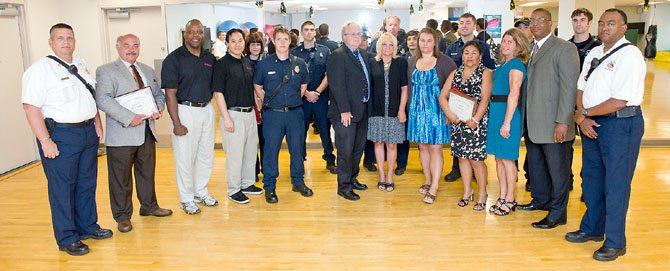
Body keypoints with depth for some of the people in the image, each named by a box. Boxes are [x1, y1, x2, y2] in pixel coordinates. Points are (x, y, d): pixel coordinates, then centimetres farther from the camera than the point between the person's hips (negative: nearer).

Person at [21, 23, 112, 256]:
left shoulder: (80, 66, 12)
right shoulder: (40, 70, -11)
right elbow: (31, 107, -16)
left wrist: (97, 123, 13)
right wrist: (45, 141, -20)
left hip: (89, 132, 7)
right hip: (61, 136, -7)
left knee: (87, 183, 16)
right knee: (62, 188, 2)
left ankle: (88, 226, 31)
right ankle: (67, 239, 13)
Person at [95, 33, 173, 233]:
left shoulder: (148, 71, 17)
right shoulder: (106, 71, -5)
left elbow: (158, 93, 21)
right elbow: (103, 99, -18)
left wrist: (159, 107, -2)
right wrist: (129, 118, -25)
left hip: (147, 133, 6)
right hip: (122, 135, -6)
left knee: (147, 173, 18)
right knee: (121, 178, 4)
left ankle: (149, 206, 36)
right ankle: (122, 216, 18)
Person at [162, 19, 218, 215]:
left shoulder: (210, 58, 8)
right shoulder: (174, 59, -8)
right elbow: (170, 94, -12)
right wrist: (176, 123, -17)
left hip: (207, 110, 6)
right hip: (185, 111, -6)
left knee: (206, 155, 14)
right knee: (185, 157, 2)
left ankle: (201, 191, 32)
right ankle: (186, 198, 17)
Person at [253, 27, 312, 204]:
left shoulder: (299, 63, 5)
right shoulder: (264, 64, 0)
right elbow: (257, 86, 10)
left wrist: (295, 100, 10)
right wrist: (267, 102, 3)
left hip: (295, 113, 2)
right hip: (273, 114, -2)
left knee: (297, 148, 10)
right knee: (271, 149, 1)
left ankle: (298, 181, 26)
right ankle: (269, 186, 13)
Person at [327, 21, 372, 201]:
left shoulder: (363, 54, 14)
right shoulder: (338, 56, -12)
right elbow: (337, 85, -18)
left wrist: (367, 105, 9)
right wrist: (344, 110, -21)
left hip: (362, 111, 9)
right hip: (345, 113, -8)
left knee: (358, 148, 18)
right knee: (345, 151, -1)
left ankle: (352, 179, 35)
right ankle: (344, 187, 11)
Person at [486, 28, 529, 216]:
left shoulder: (516, 64, -11)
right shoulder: (503, 64, 15)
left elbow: (514, 94, -18)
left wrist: (507, 122, -21)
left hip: (507, 113, -9)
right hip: (495, 112, 9)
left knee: (507, 158, -1)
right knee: (498, 157, 12)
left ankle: (509, 200, 11)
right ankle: (502, 197, 22)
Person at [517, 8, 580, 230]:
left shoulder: (564, 49, -9)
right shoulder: (528, 48, 12)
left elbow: (569, 87, -14)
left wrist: (563, 122, -18)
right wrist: (523, 116, 7)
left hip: (553, 124, -7)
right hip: (532, 121, 7)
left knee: (558, 169, 4)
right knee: (535, 165, 18)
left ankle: (557, 213, 16)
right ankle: (541, 200, 36)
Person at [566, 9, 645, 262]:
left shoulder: (630, 55, -14)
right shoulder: (593, 53, 10)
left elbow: (618, 102, -20)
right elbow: (581, 88, 11)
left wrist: (584, 113, -9)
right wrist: (582, 118, -5)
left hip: (621, 124, -8)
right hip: (591, 123, 8)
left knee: (615, 184, 1)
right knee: (591, 178, 16)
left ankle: (615, 242, 15)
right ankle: (592, 229, 33)